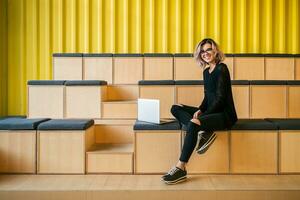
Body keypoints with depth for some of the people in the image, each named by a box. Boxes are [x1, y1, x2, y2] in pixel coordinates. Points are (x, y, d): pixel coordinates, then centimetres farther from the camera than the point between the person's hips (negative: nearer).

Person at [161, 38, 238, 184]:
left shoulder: (221, 69, -10)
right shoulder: (206, 71, 14)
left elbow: (220, 98, -15)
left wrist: (202, 116, -18)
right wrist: (199, 110, -3)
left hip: (225, 115, -9)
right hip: (211, 111, 9)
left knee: (193, 123, -34)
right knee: (175, 108, -1)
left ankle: (181, 169, -28)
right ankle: (205, 132, -18)